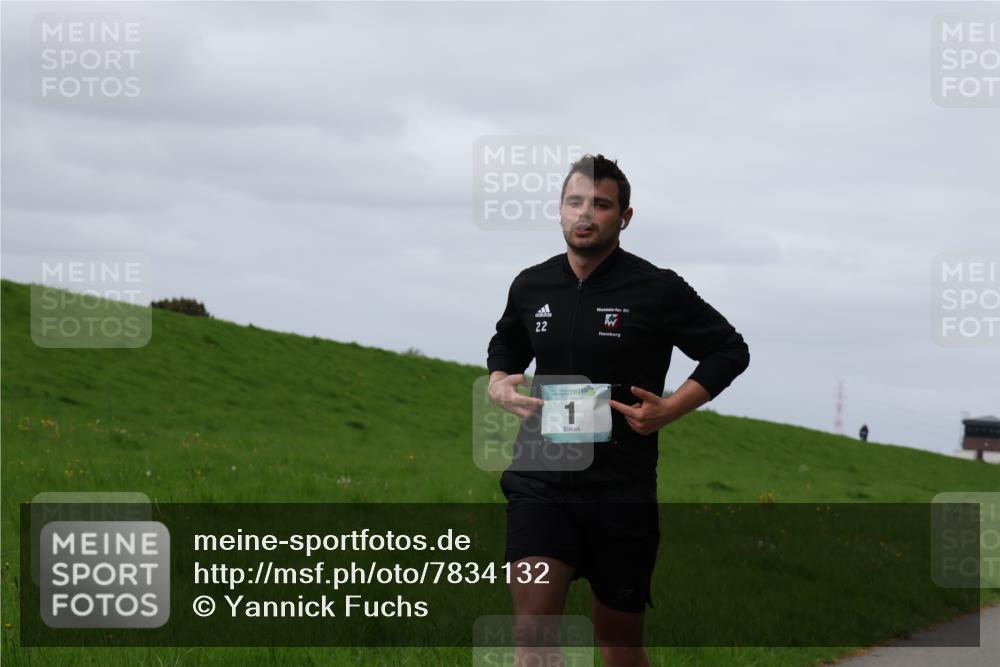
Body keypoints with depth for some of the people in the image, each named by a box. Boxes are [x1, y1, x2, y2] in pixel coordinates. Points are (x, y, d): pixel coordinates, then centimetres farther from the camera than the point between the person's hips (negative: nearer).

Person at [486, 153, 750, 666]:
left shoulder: (657, 290, -6)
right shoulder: (531, 286, 6)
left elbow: (730, 351, 3)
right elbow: (506, 345, 28)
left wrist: (669, 410, -9)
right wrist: (498, 383, 6)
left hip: (622, 492, -2)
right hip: (541, 484, 2)